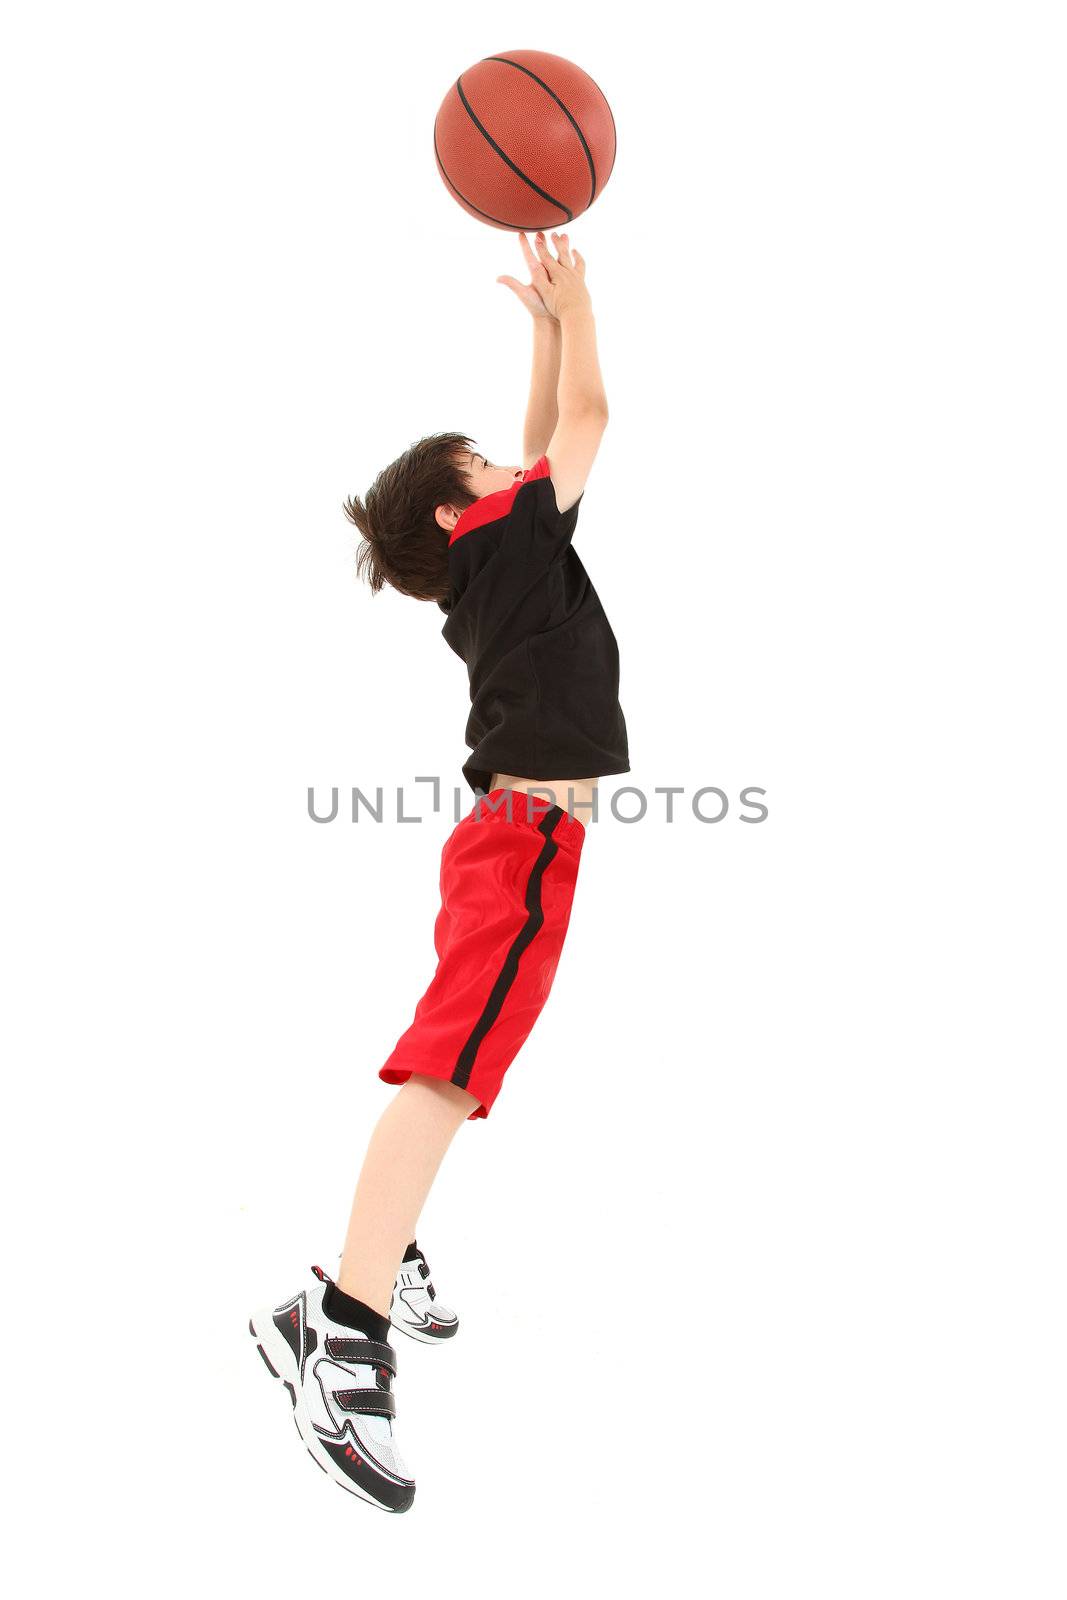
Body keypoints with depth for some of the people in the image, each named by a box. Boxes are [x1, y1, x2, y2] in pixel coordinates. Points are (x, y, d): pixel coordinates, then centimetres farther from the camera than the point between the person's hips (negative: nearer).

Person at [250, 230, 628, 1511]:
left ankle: (383, 1257, 25)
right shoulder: (505, 539, -5)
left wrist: (546, 324, 27)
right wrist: (575, 303, 13)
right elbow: (585, 421, -1)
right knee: (450, 1066, -20)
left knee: (453, 1061, 16)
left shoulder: (492, 559, 17)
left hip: (513, 836, 10)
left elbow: (545, 444, 28)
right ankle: (339, 1329, -28)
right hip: (528, 838, -10)